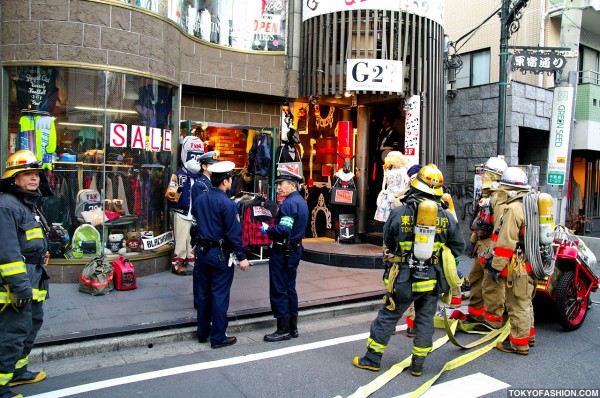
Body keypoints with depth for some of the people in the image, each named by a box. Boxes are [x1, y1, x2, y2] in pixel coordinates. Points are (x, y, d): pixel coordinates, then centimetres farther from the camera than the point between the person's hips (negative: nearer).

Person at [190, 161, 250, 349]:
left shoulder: (199, 201, 5)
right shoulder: (227, 204, -16)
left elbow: (194, 228, 11)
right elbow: (234, 233, -17)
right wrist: (241, 257, -12)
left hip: (202, 253, 7)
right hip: (220, 255, -7)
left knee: (203, 294, 16)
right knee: (220, 296, 2)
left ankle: (203, 333, 28)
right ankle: (218, 338, 10)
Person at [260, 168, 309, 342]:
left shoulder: (289, 203, -19)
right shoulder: (301, 201, 12)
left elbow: (283, 230, -27)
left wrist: (267, 229, -11)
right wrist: (271, 229, 12)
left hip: (283, 252, -10)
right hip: (295, 249, 10)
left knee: (279, 290, -1)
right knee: (290, 289, 16)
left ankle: (283, 330, 7)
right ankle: (292, 327, 24)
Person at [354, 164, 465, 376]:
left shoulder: (399, 212, -10)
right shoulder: (446, 217, -4)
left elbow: (388, 241, 4)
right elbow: (458, 246, 5)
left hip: (404, 278, -2)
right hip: (432, 279, 2)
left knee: (387, 317, 10)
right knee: (425, 320, 15)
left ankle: (372, 359, 21)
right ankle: (418, 365, 24)